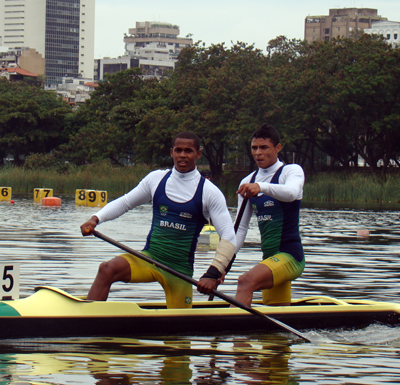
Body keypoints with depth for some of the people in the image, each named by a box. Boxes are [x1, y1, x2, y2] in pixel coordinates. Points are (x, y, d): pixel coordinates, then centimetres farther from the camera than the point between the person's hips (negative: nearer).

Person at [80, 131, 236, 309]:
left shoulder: (209, 192, -3)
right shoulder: (157, 179, 6)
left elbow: (229, 237, -9)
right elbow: (124, 202, 17)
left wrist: (213, 274, -22)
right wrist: (95, 219, -1)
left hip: (180, 268, -1)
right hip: (149, 259, 1)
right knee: (107, 269, -24)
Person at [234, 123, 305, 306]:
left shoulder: (292, 170, -4)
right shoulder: (247, 182, 13)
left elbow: (291, 193, -28)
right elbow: (240, 228, 11)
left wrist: (261, 187, -47)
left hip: (290, 255, -7)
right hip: (270, 258, 7)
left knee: (246, 281, -30)